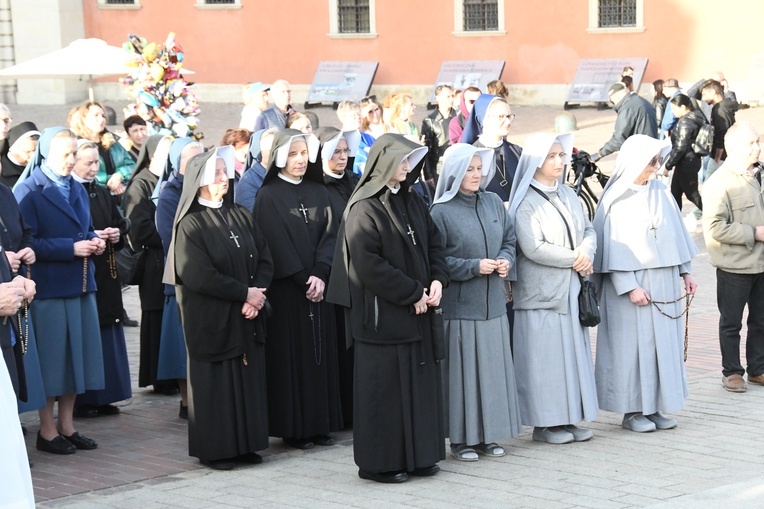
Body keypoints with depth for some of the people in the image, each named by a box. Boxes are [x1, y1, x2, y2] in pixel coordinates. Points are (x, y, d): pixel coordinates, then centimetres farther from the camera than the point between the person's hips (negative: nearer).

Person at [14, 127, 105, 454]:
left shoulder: (77, 190, 14)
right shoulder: (28, 191, -9)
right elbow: (27, 243, -15)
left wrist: (94, 242, 0)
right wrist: (72, 248, -20)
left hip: (80, 286, 7)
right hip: (48, 288, -7)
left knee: (76, 354, 9)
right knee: (51, 358, -1)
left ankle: (67, 427, 19)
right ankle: (47, 430, 9)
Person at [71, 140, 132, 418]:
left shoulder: (103, 194, 14)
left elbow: (121, 224, 19)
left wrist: (117, 234, -1)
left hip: (105, 274, 7)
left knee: (107, 331, 9)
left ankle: (104, 396, 17)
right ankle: (82, 398, 3)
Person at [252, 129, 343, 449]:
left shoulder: (319, 193, 11)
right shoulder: (268, 197, -4)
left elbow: (329, 235, 2)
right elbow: (277, 245, -10)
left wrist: (320, 275, -12)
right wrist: (303, 281, -14)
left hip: (318, 286, 5)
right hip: (285, 289, -5)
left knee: (320, 352, 5)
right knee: (291, 354, -3)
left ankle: (320, 424, 12)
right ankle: (293, 428, 3)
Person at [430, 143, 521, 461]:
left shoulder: (494, 203, 7)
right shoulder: (441, 212, -8)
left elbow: (509, 239, 17)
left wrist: (506, 260, -4)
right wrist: (475, 267, -16)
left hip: (493, 303, 5)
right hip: (460, 305, -5)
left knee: (494, 367, 8)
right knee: (463, 371, -1)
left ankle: (487, 435, 18)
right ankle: (462, 438, 8)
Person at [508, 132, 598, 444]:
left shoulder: (568, 196, 12)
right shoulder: (526, 203, -10)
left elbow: (588, 230, 13)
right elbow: (534, 248, -18)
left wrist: (586, 252, -9)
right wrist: (574, 258, -12)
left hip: (571, 289, 7)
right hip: (541, 292, -7)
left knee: (574, 350, 9)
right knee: (545, 356, -4)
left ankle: (569, 418, 17)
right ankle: (544, 423, 4)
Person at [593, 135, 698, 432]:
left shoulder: (661, 193, 7)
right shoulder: (616, 201, -9)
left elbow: (677, 234, 13)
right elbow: (612, 249, -12)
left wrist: (685, 272, 11)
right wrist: (629, 286, -17)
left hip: (665, 282, 6)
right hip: (633, 282, -6)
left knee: (665, 343, 7)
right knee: (634, 345, -1)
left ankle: (654, 407, 15)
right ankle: (632, 411, 8)